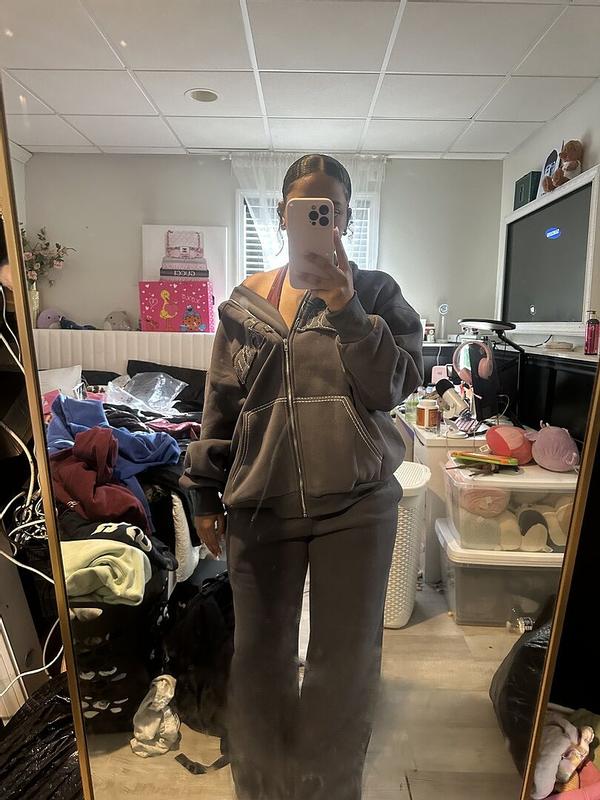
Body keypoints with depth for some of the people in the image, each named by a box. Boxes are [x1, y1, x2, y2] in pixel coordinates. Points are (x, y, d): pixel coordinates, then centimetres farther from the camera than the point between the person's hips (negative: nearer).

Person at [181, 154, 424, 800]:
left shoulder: (376, 293, 3)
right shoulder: (247, 299, 7)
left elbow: (394, 388, -8)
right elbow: (220, 402, 8)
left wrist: (346, 307, -19)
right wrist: (205, 496, 7)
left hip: (357, 504, -1)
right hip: (261, 504, 2)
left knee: (346, 660, 13)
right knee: (260, 656, 14)